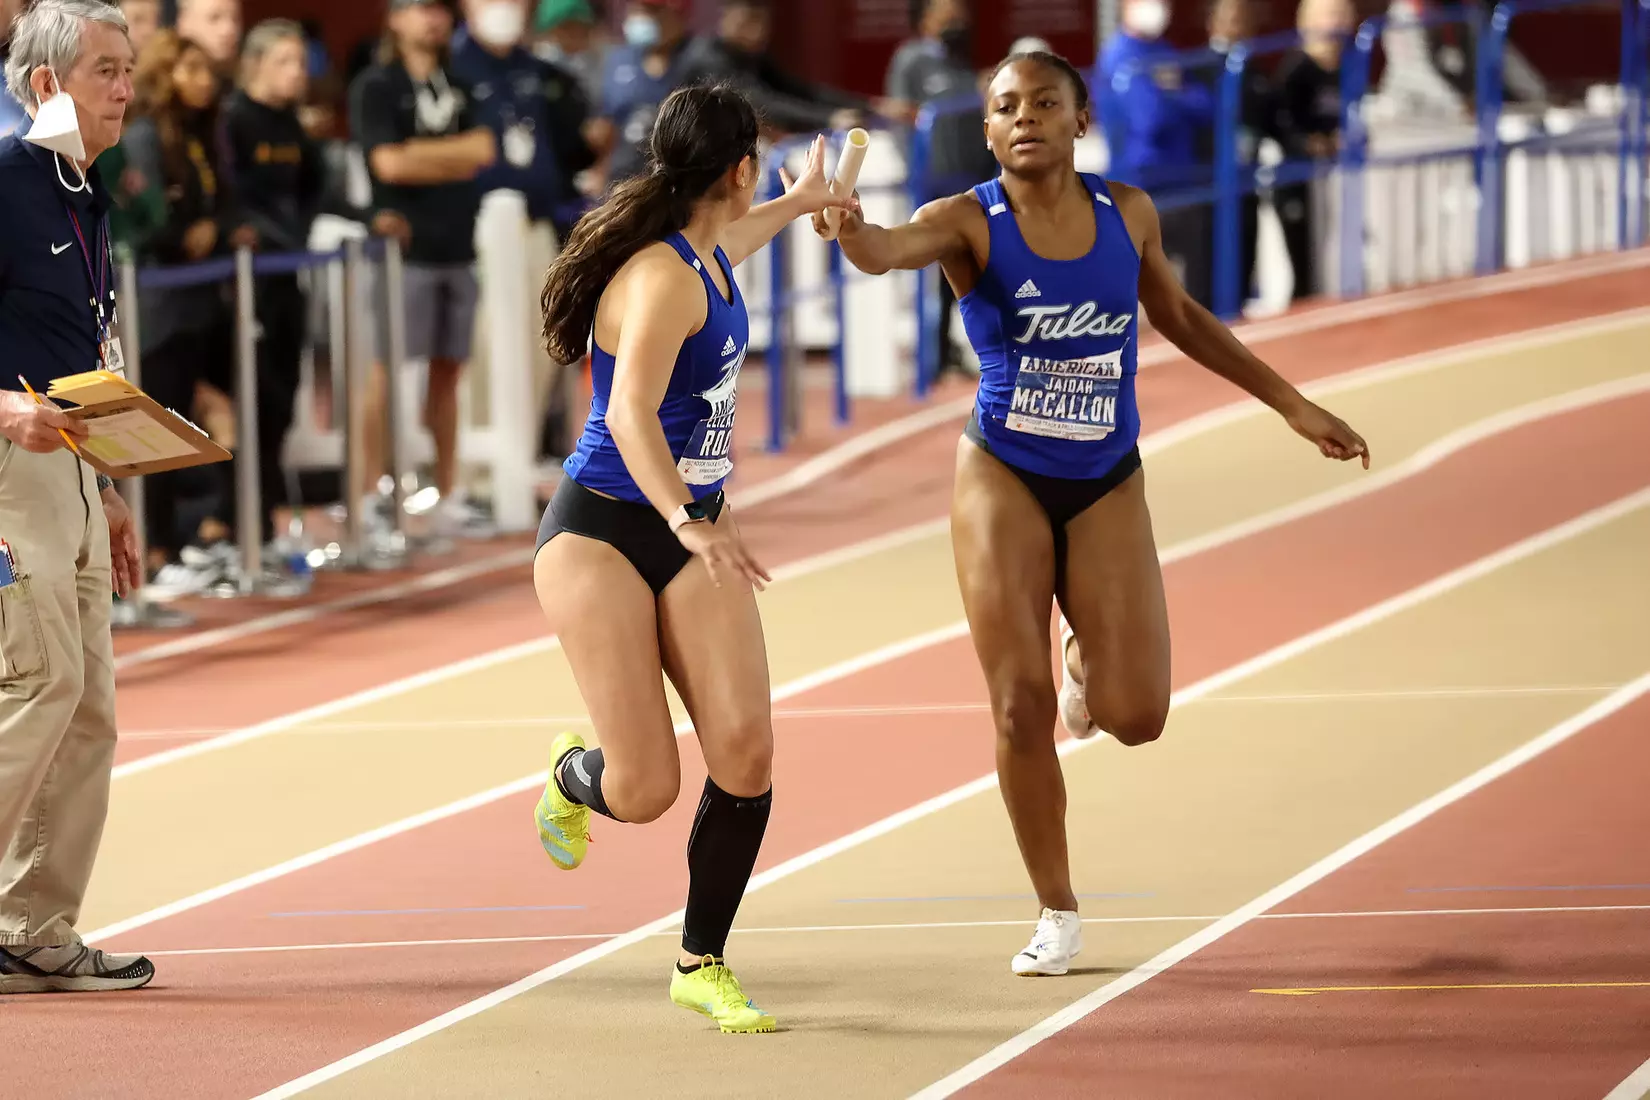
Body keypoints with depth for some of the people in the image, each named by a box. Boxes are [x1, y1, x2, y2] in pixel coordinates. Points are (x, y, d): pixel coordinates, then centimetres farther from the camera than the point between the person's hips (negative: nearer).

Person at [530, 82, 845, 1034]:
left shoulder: (707, 256, 8)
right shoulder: (662, 278, -21)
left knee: (746, 748, -11)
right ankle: (574, 776, 29)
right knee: (645, 789, -10)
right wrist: (689, 522, -49)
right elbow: (630, 413, -35)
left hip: (692, 536, 8)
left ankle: (703, 965, 5)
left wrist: (804, 201, 54)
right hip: (601, 535, -8)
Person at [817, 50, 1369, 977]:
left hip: (1107, 486, 2)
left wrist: (1291, 403, 20)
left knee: (1135, 718, -8)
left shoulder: (1127, 213, -1)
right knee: (1021, 708, -6)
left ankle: (1090, 662, 30)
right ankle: (1058, 917, 12)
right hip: (1004, 478, -2)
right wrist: (849, 226, -57)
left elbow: (1178, 316, 17)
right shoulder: (971, 223, -11)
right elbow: (886, 251, -33)